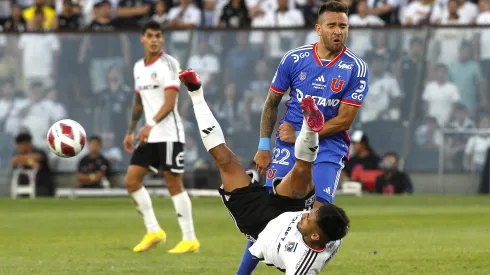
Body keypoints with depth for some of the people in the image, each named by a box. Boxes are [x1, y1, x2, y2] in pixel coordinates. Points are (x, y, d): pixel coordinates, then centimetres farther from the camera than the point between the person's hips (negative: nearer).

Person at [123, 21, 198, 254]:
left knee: (174, 184, -6)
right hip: (149, 135, 7)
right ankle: (153, 231, 11)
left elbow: (170, 102, -18)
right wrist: (130, 131, 20)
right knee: (131, 180, 2)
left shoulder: (168, 64, -10)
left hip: (169, 134, -7)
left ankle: (190, 239, 0)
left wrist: (151, 124, -30)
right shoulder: (139, 67, 13)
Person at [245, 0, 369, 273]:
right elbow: (272, 102, 10)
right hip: (288, 145, 1)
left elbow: (344, 119, -8)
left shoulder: (356, 68, -6)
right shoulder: (294, 59, 0)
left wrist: (300, 135, -9)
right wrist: (264, 146, 5)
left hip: (328, 149, -1)